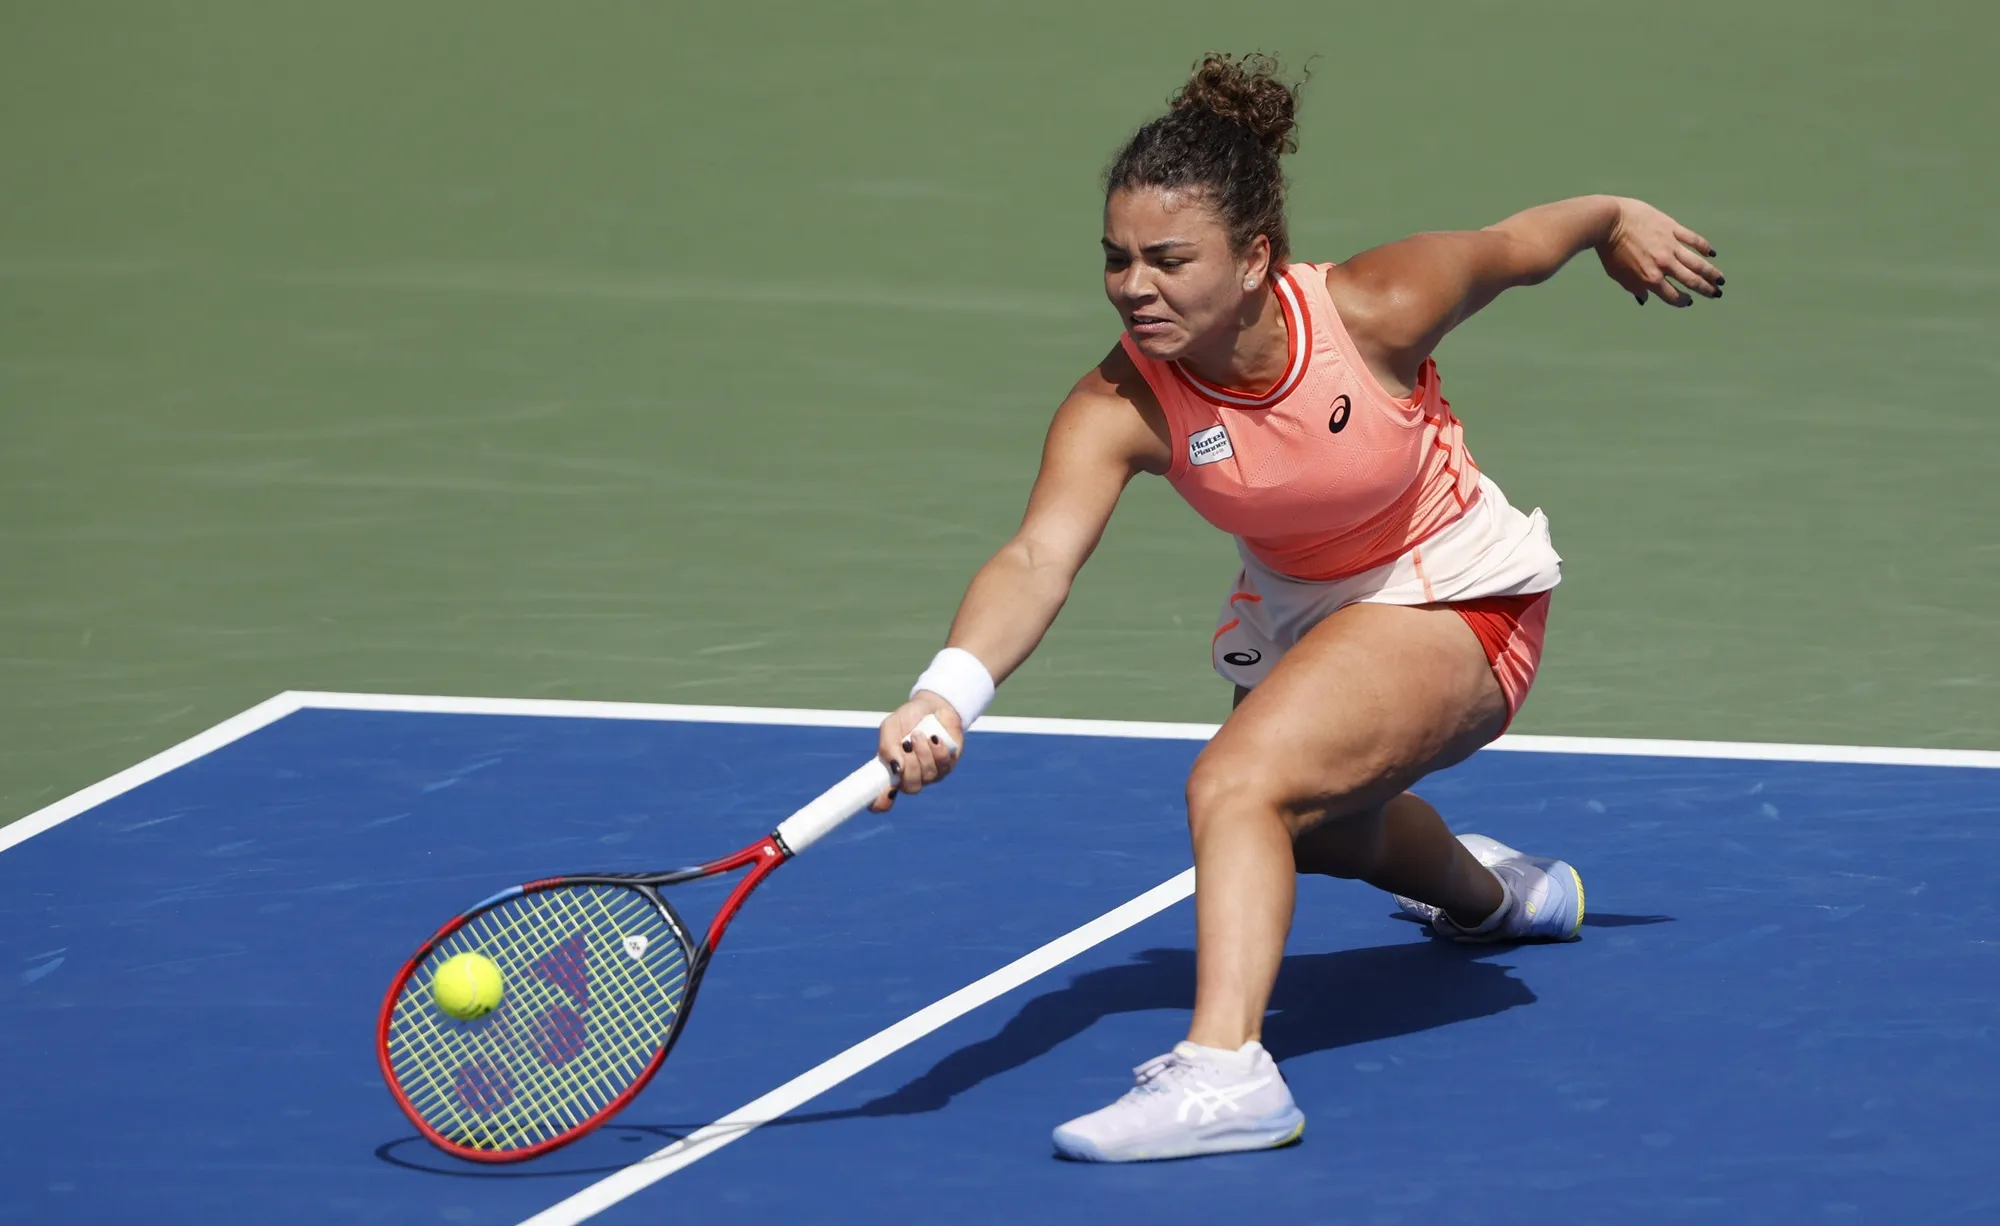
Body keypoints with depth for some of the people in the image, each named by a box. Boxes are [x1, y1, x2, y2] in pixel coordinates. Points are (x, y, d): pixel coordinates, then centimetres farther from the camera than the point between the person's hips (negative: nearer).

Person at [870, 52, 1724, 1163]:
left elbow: (1522, 243, -11)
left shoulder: (1377, 311, -32)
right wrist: (948, 694, -61)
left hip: (1459, 600, -6)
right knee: (1317, 824, 35)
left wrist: (1621, 223, 10)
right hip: (1299, 614, 6)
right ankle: (1492, 891, 68)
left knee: (1238, 783, -31)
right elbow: (1039, 558, -41)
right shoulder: (1120, 407, -27)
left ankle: (1224, 1069, -43)